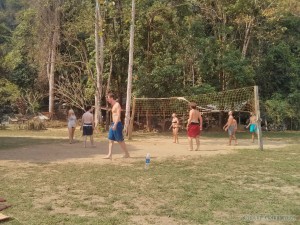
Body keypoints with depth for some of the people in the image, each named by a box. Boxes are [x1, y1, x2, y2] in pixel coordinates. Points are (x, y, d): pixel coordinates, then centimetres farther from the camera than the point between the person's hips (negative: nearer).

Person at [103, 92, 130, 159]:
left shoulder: (117, 105, -12)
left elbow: (118, 115, -20)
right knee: (110, 140, 5)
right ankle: (110, 155, 4)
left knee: (120, 140, -2)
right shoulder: (113, 105, 17)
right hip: (113, 124, 10)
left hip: (117, 124, -10)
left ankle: (127, 154, 9)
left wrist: (115, 125, -26)